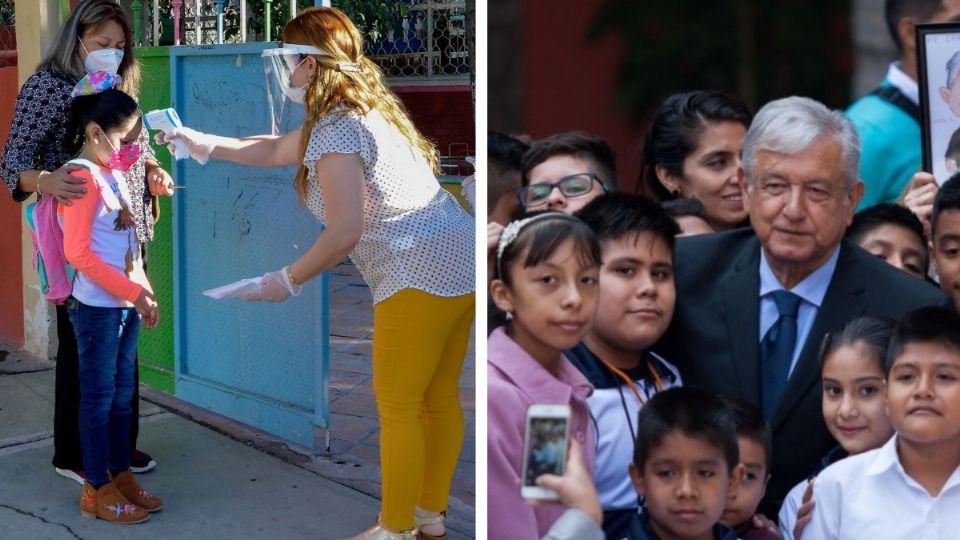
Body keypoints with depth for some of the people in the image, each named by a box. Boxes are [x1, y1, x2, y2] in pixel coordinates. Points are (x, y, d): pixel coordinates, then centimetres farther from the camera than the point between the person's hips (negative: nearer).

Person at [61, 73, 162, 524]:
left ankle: (121, 476, 25)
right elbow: (77, 252, -20)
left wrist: (144, 292, 10)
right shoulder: (83, 178, -16)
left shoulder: (114, 174, 12)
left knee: (122, 395, 14)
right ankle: (97, 491, 8)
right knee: (99, 397, 0)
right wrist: (134, 293, -19)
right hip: (98, 306, -8)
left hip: (125, 303, 8)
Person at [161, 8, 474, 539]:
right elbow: (276, 150, 33)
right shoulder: (361, 109, 18)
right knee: (439, 399, 17)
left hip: (420, 275, -10)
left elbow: (344, 233, -19)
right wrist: (204, 142, 36)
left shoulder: (334, 130, -14)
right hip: (459, 258, 10)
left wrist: (287, 281, -6)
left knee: (398, 409, 1)